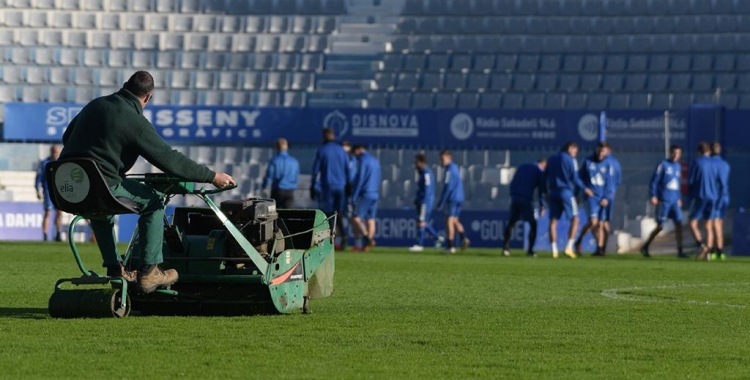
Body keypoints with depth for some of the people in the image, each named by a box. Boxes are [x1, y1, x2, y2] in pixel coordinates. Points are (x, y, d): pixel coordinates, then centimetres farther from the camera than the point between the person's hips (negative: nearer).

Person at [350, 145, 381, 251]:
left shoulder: (363, 160, -8)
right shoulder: (375, 160, 17)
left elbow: (359, 179, -14)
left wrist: (353, 196, -12)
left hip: (365, 194, -8)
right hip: (375, 194, 8)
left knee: (357, 218, -9)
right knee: (371, 220, 7)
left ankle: (368, 239, -26)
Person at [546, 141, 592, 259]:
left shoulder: (551, 159, 11)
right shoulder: (570, 160, -7)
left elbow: (545, 176, 15)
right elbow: (575, 178, -9)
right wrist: (585, 189, 1)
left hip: (553, 192, 5)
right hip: (566, 192, -5)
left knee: (553, 220, 6)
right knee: (575, 219, 3)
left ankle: (554, 250, 0)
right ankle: (569, 247, -9)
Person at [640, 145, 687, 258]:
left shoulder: (678, 167, 13)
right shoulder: (663, 165, -6)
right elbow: (654, 181, -7)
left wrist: (679, 198, 21)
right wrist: (653, 196, -14)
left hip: (674, 202, 5)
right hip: (663, 201, -5)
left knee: (679, 224, -6)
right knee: (660, 226, -2)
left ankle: (680, 251, -5)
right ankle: (645, 247, 15)